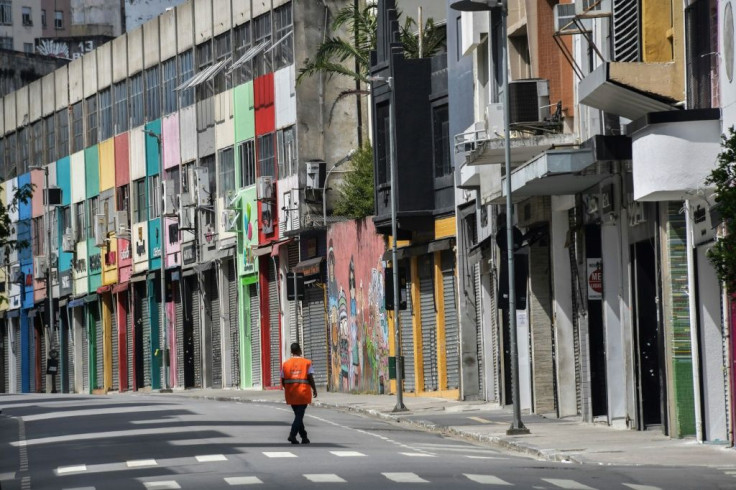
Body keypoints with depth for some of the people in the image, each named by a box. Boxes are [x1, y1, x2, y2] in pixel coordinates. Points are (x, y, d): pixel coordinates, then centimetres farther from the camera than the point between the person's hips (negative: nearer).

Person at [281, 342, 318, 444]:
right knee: (299, 415, -2)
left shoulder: (286, 364, 4)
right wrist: (314, 389, 3)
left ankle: (304, 437, 22)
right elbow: (310, 378, -10)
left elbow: (283, 381, 4)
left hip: (291, 394, 4)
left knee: (298, 415, 17)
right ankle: (292, 435, -19)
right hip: (303, 394, -4)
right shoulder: (306, 363, -4)